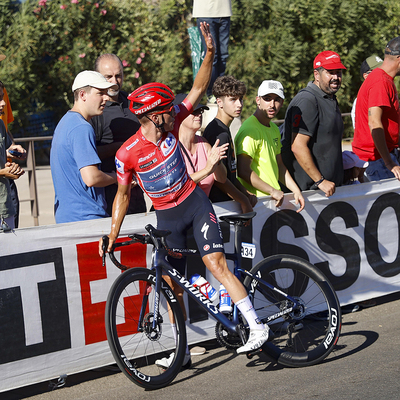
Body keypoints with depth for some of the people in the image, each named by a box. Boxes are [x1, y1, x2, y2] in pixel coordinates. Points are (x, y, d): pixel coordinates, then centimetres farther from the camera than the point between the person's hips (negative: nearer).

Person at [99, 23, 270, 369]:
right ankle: (182, 351, 16)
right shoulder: (128, 154, -14)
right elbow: (123, 195, -1)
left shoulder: (171, 124, -9)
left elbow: (198, 89, -4)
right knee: (172, 285, 4)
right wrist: (112, 234, -6)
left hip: (195, 204, 0)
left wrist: (210, 52, -15)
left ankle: (257, 327, -11)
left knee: (216, 264, -14)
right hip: (166, 216, 0)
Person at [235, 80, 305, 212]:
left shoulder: (274, 129, 19)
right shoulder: (250, 129, -12)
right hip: (256, 201, -8)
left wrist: (296, 191, 16)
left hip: (276, 198, 8)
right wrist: (272, 191, -15)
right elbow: (243, 171, -20)